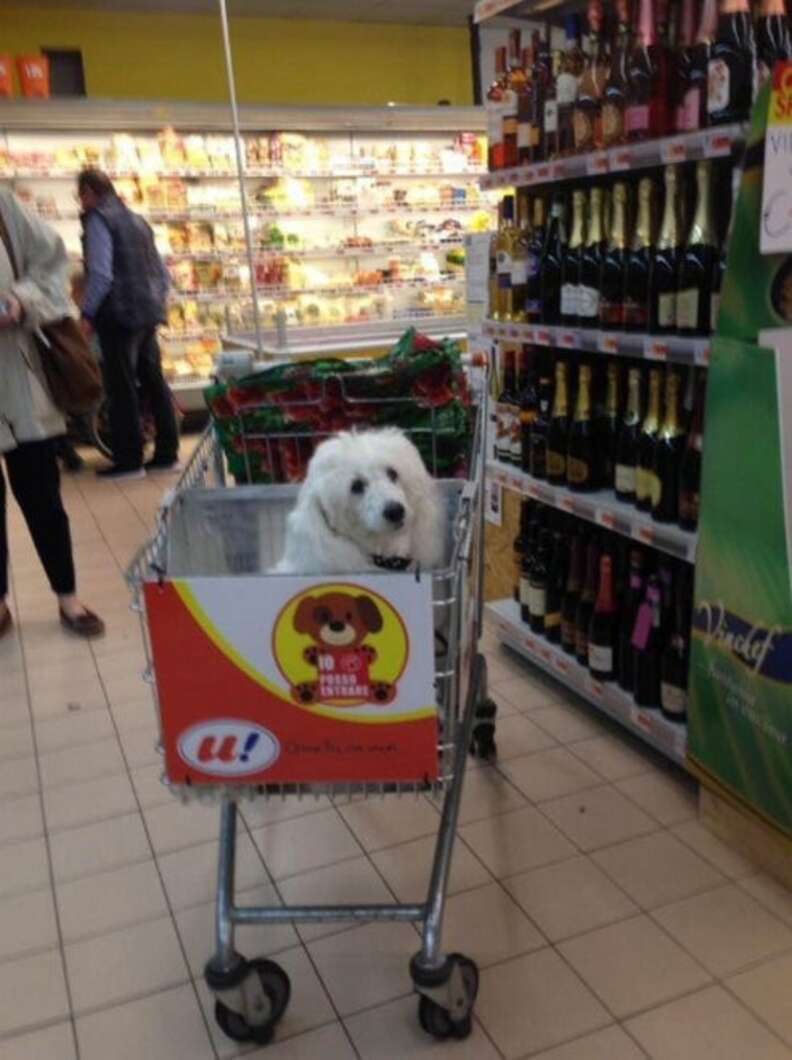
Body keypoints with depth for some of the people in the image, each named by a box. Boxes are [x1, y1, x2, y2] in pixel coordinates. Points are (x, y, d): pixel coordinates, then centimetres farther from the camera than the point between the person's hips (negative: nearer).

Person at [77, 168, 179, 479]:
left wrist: (87, 314, -11)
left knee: (122, 387, -3)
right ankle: (167, 453, 14)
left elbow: (101, 275, -17)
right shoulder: (136, 220, 18)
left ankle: (129, 459, 0)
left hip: (119, 315, -8)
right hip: (147, 313, 8)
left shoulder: (98, 220, -7)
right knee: (153, 382, 10)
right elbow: (161, 272, 18)